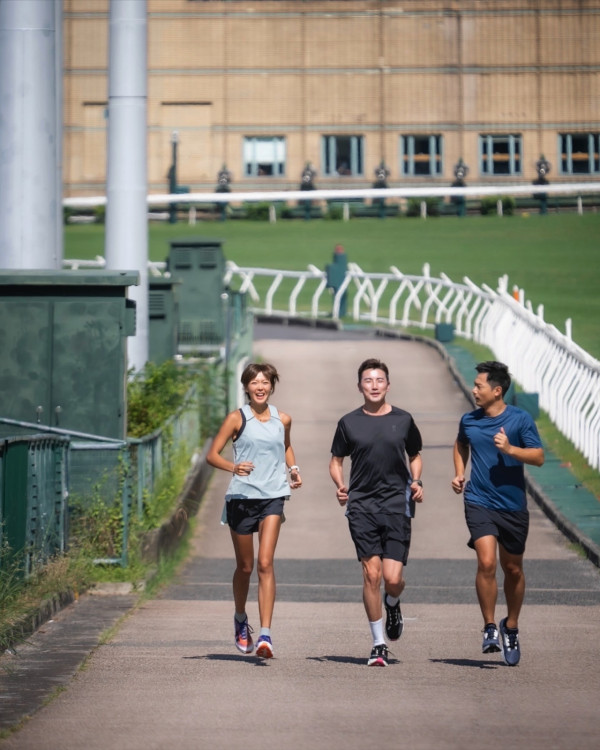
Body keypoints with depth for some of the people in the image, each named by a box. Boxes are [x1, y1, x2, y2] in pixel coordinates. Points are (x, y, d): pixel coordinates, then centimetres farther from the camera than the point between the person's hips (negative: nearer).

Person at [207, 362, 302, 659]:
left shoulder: (283, 420, 8)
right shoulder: (237, 419, 0)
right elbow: (212, 454, -2)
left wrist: (293, 469, 11)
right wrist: (232, 467, -21)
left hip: (272, 498, 1)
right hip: (241, 497, 0)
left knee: (265, 564, -14)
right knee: (245, 566, 10)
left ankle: (265, 634, -19)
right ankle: (240, 619, 38)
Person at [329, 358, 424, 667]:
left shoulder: (403, 420, 7)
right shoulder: (349, 423, 5)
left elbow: (415, 456, 19)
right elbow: (336, 460, 14)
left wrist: (416, 482, 1)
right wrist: (340, 486, -5)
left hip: (397, 503, 0)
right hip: (361, 504, 0)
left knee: (392, 578, -8)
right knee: (371, 573, -7)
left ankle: (393, 605, 30)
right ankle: (378, 643, 5)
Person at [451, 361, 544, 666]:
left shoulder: (520, 420, -5)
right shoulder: (469, 420, 4)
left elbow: (538, 457, -7)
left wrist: (509, 449, -21)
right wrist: (459, 474, 11)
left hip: (513, 506, 0)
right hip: (479, 502, 1)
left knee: (513, 569, 10)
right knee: (486, 562, -18)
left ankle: (511, 628, 30)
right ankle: (490, 628, -6)